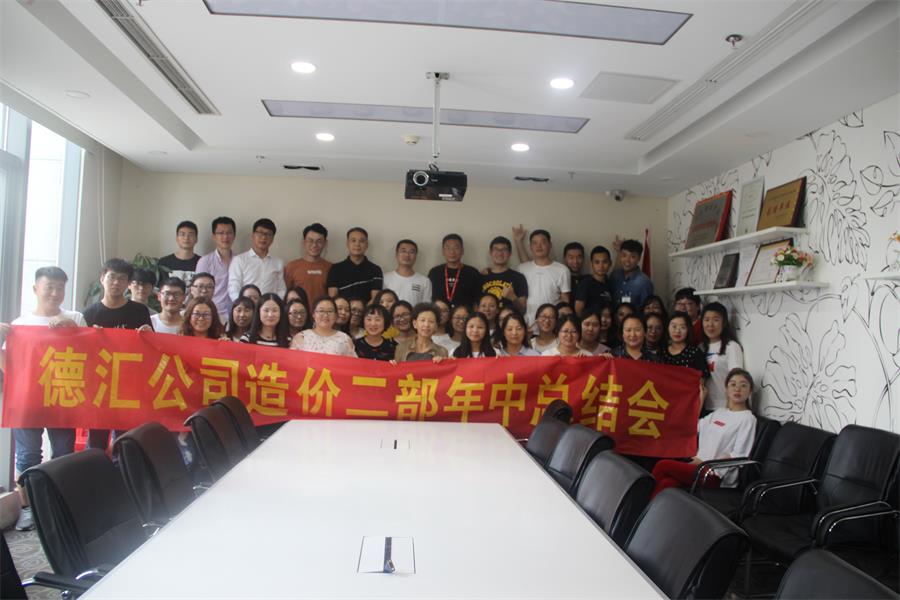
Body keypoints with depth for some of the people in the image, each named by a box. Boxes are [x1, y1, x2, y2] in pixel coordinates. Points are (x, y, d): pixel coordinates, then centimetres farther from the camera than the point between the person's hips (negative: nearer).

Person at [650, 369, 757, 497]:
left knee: (663, 466, -24)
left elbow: (739, 456, -8)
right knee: (666, 484, -28)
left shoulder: (748, 418, 1)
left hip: (716, 475, -5)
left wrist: (706, 463, -14)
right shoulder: (719, 412, 22)